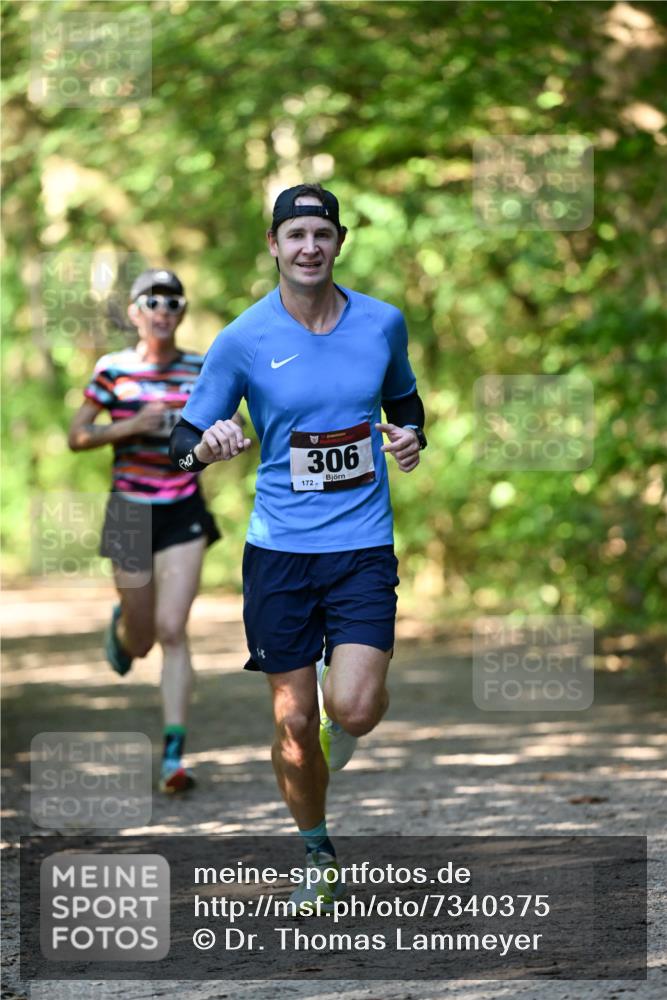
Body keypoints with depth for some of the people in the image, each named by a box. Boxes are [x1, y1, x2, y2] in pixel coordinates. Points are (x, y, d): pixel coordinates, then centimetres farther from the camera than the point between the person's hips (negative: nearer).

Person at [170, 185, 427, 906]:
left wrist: (410, 437, 0)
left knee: (354, 709, -16)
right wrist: (207, 446, -24)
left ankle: (345, 685, 22)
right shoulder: (242, 340, -5)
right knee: (294, 723, 3)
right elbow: (183, 443, -1)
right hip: (279, 550, -1)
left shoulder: (383, 323, 2)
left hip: (363, 547, 1)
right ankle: (318, 857, 26)